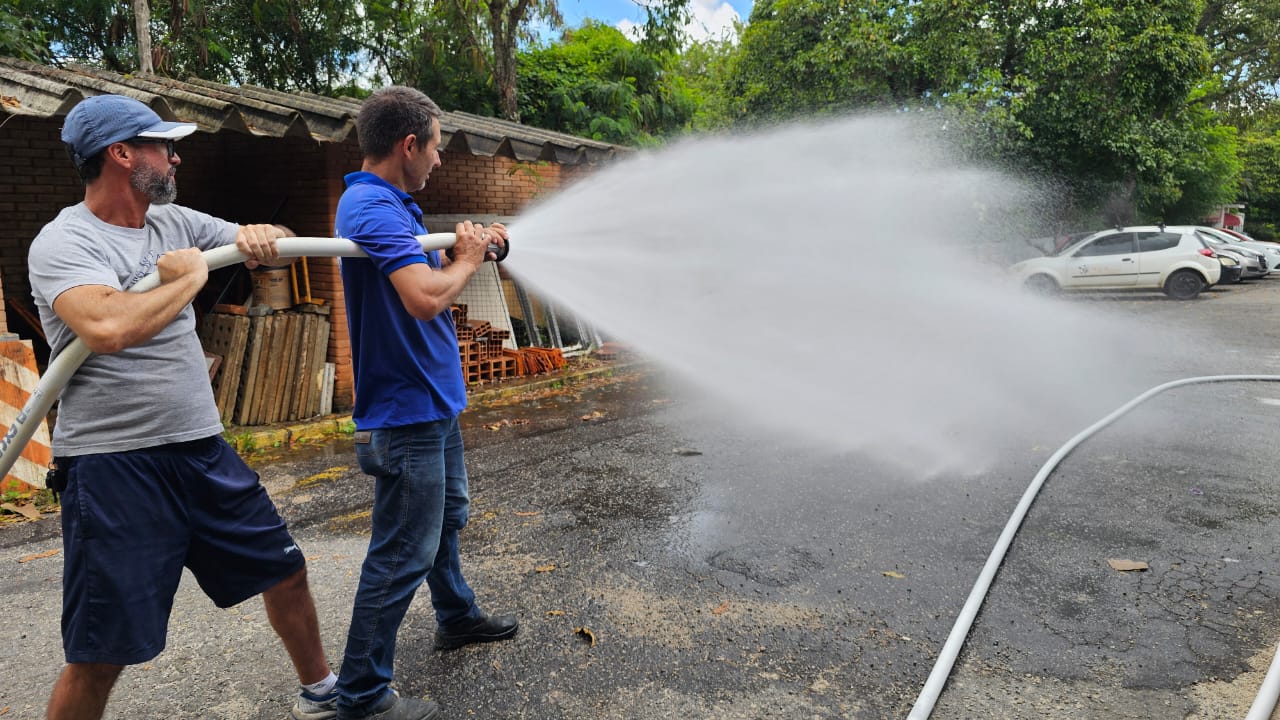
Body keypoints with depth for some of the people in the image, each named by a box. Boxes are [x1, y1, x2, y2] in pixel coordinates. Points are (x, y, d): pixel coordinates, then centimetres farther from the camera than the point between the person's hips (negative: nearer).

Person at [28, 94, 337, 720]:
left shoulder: (174, 222, 8)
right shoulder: (63, 243, -12)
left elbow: (274, 247, 18)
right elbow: (110, 329, -32)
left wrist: (259, 235, -6)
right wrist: (188, 277, -15)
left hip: (203, 450, 7)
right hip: (114, 466, -7)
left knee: (285, 571, 16)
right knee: (99, 658, 1)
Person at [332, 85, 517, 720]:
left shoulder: (390, 204, 11)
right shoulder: (373, 207, -22)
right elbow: (426, 298, -34)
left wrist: (469, 250, 4)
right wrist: (465, 259, -16)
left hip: (432, 399, 11)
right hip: (405, 411, -11)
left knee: (446, 515, 26)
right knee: (403, 554, -1)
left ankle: (457, 616, 47)